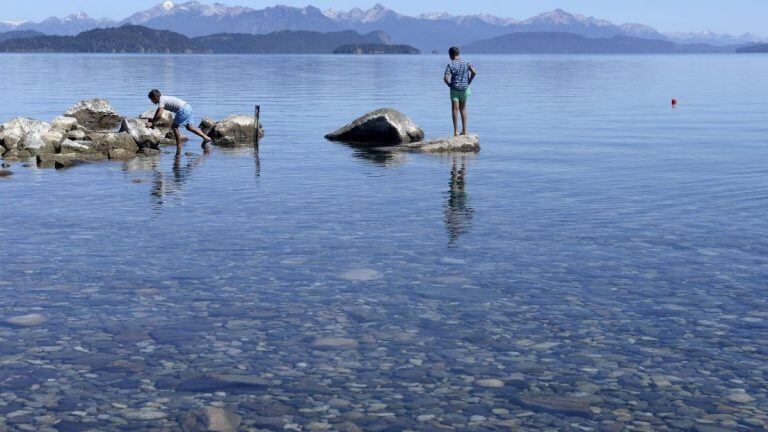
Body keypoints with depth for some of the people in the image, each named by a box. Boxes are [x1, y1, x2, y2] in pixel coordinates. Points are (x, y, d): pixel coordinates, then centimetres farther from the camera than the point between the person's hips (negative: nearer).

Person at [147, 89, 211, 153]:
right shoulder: (163, 99, 19)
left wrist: (152, 122, -8)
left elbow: (159, 115, -19)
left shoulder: (161, 101, -9)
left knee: (174, 127, -1)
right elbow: (158, 111, 32)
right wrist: (153, 121, 27)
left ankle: (179, 146, 2)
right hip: (188, 107, 10)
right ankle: (206, 137, 14)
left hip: (183, 110, -10)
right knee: (189, 127, 18)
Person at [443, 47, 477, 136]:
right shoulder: (466, 63, 0)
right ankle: (464, 130, 13)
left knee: (455, 110, 1)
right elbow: (474, 72, -12)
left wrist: (449, 84, -1)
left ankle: (456, 131, -1)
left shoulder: (450, 65, -10)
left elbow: (446, 78, -19)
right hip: (465, 88, 3)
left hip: (454, 89, -3)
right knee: (463, 109, 15)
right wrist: (469, 81, 0)